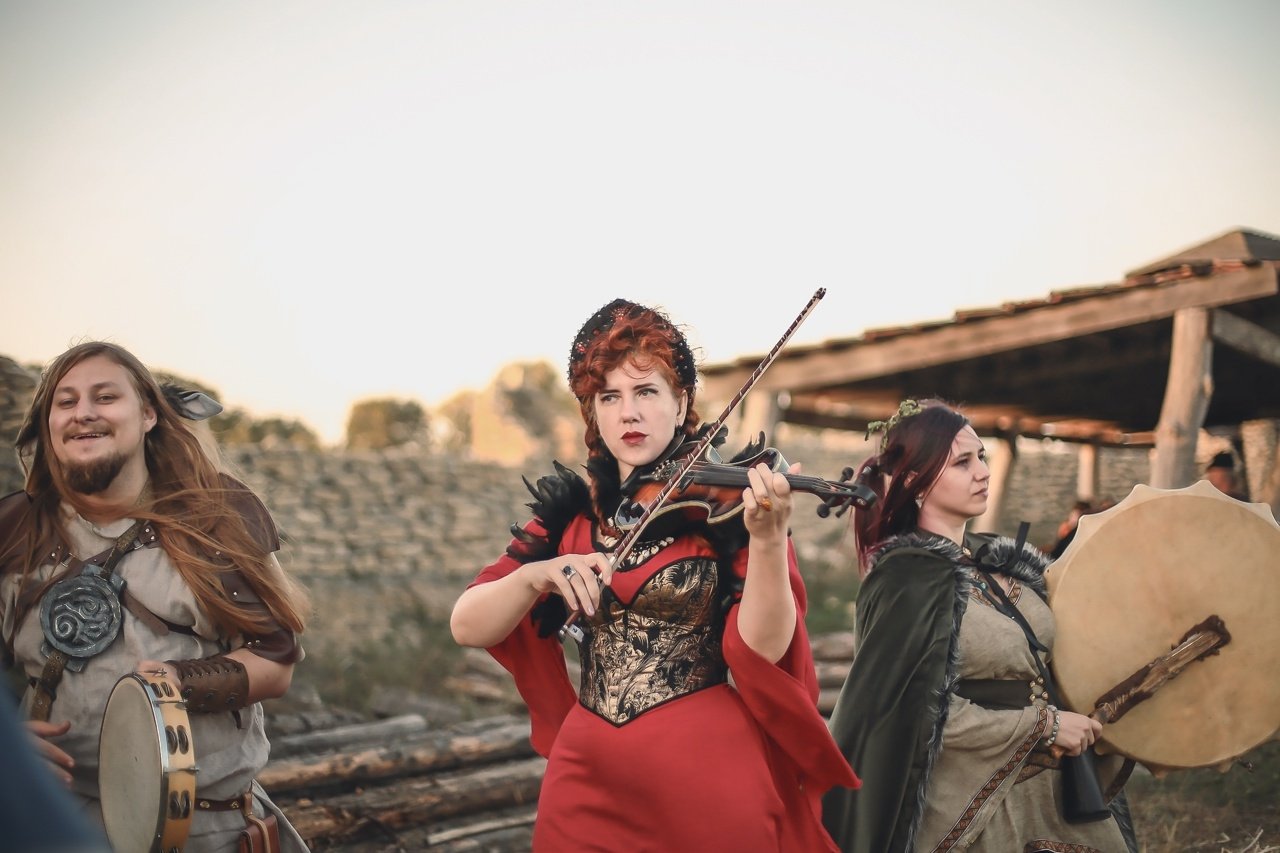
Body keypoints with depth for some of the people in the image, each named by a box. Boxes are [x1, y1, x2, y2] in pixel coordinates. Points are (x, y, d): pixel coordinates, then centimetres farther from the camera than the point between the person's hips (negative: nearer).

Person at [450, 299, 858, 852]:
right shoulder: (569, 512, 3)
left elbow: (763, 650, -17)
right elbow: (467, 627, -4)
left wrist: (767, 539, -32)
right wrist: (534, 575, -22)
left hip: (708, 773, -3)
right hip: (589, 782, 3)